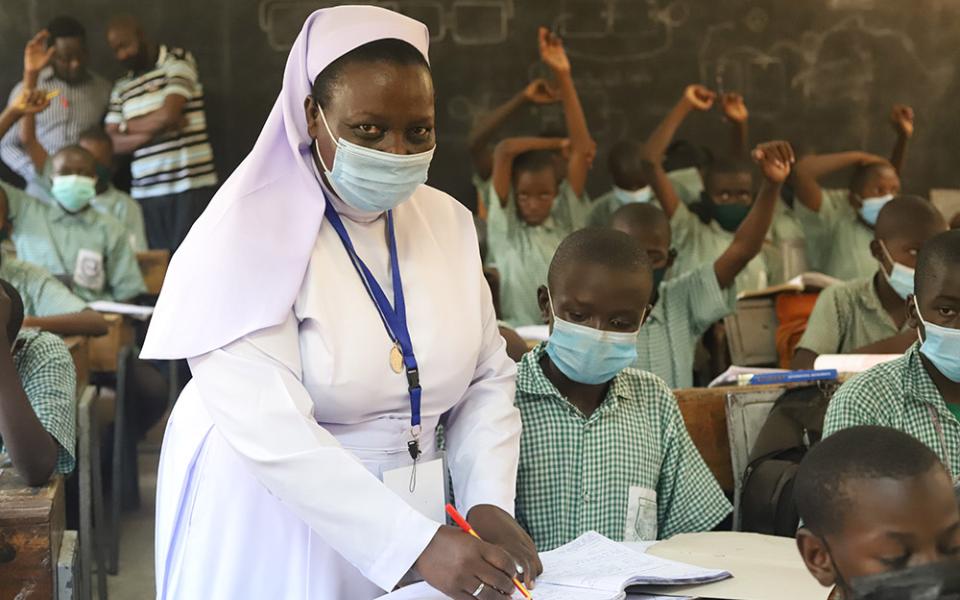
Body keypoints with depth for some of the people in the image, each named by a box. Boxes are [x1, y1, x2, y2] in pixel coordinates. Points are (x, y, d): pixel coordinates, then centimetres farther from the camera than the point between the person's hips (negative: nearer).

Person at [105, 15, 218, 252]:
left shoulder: (177, 61, 2)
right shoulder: (122, 87, 16)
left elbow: (168, 115, -11)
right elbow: (113, 143, 8)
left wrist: (127, 126, 5)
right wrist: (155, 129, -6)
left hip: (189, 186, -4)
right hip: (145, 190, 5)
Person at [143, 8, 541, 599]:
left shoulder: (448, 223, 1)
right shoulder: (249, 237, -18)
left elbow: (487, 379, 4)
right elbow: (268, 426, -27)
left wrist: (488, 501, -13)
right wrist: (418, 543, -34)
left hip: (409, 509, 5)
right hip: (272, 518, -5)